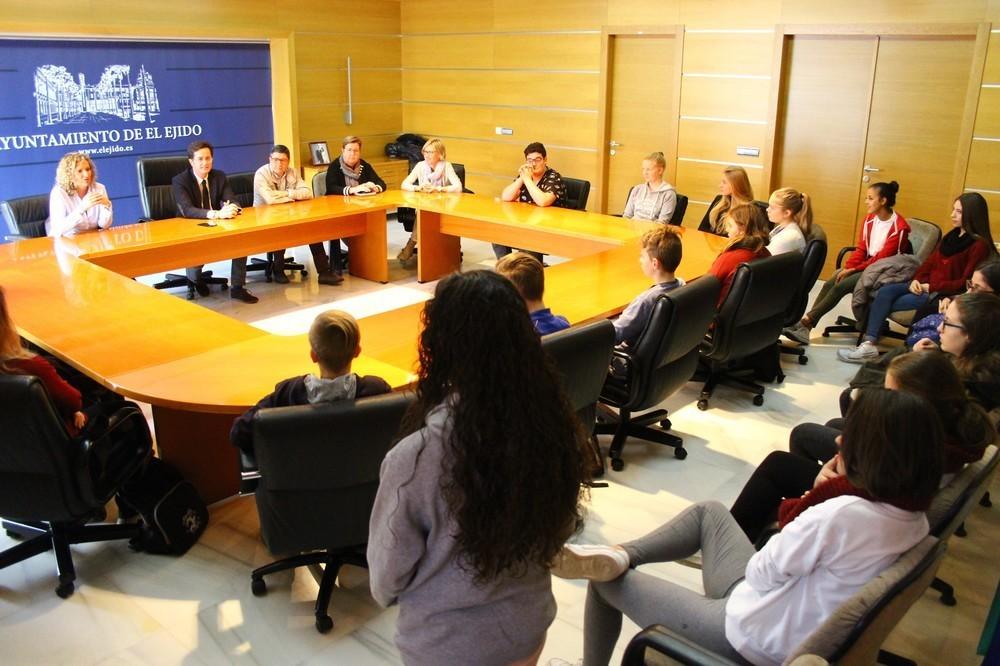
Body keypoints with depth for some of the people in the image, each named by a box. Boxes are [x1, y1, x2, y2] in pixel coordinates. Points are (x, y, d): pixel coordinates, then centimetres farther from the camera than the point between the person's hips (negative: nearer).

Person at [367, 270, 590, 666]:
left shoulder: (417, 455, -32)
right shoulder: (553, 424, -19)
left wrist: (386, 594, 7)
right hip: (529, 626, 4)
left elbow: (388, 572, -16)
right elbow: (561, 527, -1)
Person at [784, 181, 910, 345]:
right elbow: (861, 249, 6)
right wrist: (847, 268, -11)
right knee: (829, 283, -17)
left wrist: (854, 270, -20)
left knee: (841, 286, -26)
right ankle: (805, 327, -25)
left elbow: (882, 258, -18)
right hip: (866, 264, 7)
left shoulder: (899, 227, -15)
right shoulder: (869, 220, 7)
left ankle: (806, 321, -22)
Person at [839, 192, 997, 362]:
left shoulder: (980, 245, -11)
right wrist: (917, 280, -4)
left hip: (943, 294, -8)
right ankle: (868, 344, -30)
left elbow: (966, 282, -17)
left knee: (886, 304, -20)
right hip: (925, 286, 8)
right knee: (884, 292, -18)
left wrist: (930, 287, -16)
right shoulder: (952, 235, 15)